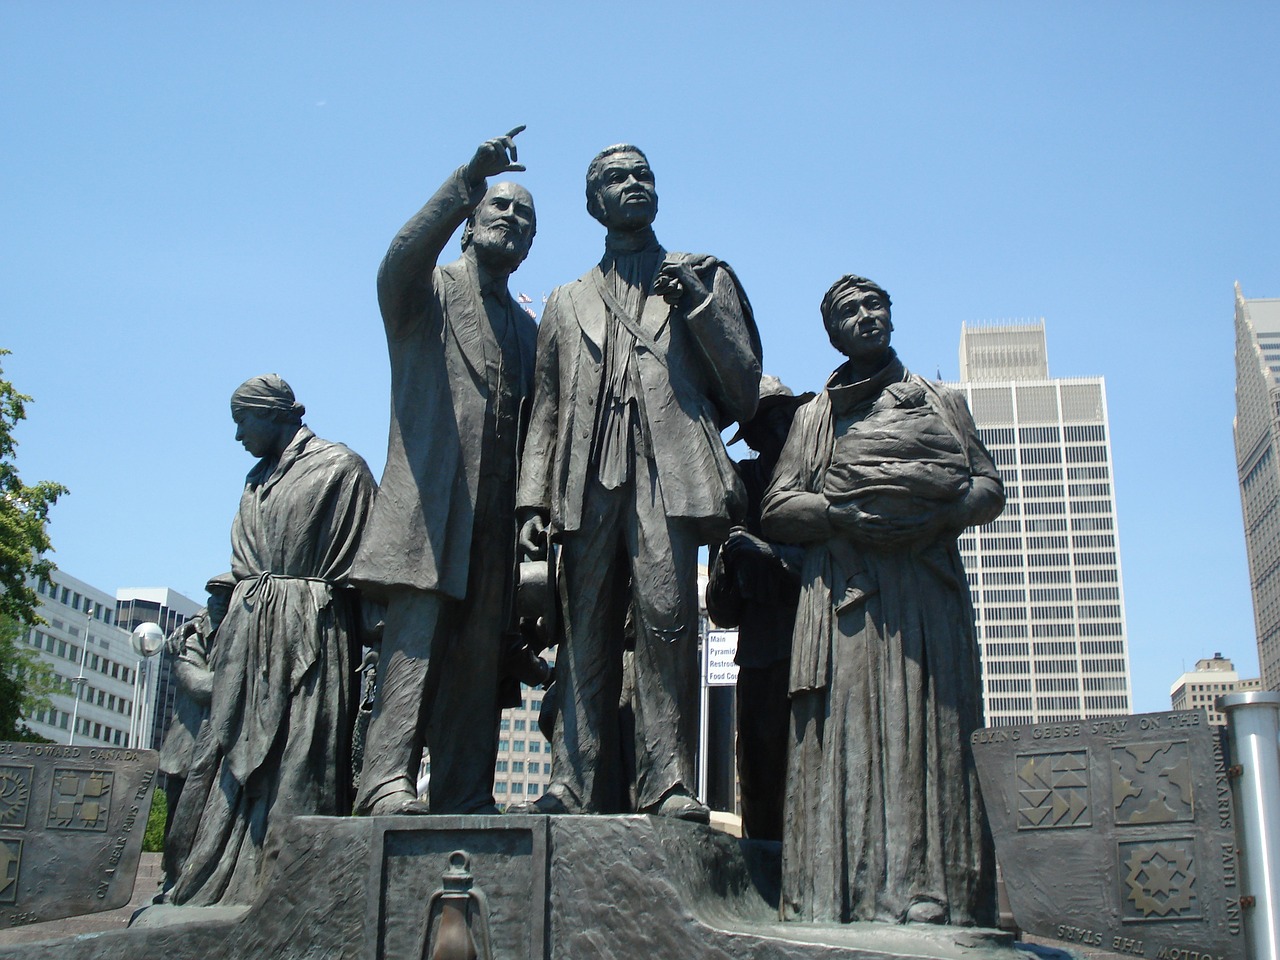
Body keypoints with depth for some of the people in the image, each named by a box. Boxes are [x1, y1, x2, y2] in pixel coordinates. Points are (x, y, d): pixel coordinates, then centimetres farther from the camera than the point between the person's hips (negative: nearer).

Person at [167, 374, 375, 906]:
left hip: (311, 635, -7)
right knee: (236, 757, 3)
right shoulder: (258, 479, 22)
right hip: (249, 632, 7)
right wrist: (226, 639, 13)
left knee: (298, 757, -8)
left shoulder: (342, 468, 1)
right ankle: (212, 884, 6)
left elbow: (365, 564, -6)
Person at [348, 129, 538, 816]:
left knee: (480, 656, 1)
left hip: (498, 519, 5)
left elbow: (535, 435, 20)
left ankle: (465, 799, 2)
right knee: (416, 638, -16)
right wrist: (468, 179, -23)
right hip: (430, 499, -5)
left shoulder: (529, 330, 27)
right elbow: (400, 258, -14)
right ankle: (387, 781, -19)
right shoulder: (432, 289, 12)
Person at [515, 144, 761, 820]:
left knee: (666, 614, -16)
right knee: (585, 630, -4)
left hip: (667, 471, -2)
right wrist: (534, 499, 7)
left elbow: (744, 384, 12)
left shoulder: (702, 277, 21)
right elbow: (546, 409, 19)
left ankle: (668, 783, -13)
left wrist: (699, 302, 1)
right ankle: (578, 785, -2)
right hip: (589, 480, 2)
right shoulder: (567, 302, 26)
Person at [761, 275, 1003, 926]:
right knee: (847, 730, -11)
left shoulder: (941, 402, 23)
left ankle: (931, 899, -12)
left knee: (930, 729, -10)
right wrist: (839, 513, -7)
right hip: (846, 589, 0)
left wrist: (939, 513, -7)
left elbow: (989, 487, 14)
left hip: (929, 586, 0)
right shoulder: (816, 415, 22)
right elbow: (775, 510, 12)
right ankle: (842, 901, -14)